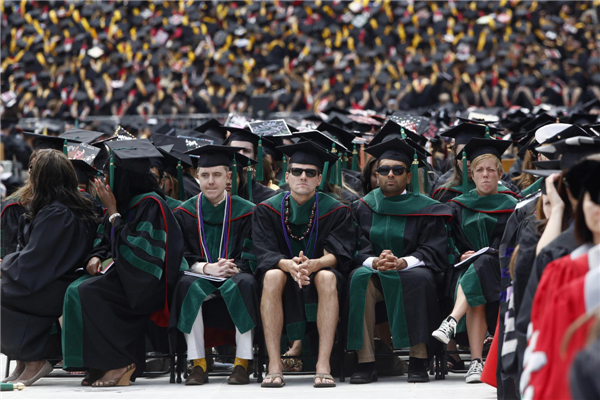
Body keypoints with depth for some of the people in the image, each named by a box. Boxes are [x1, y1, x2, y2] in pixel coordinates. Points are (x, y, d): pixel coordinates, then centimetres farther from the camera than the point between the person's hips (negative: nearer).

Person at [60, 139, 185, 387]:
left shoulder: (151, 205, -17)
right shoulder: (124, 201, 9)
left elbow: (133, 250, -22)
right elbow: (104, 237, 22)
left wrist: (113, 212, -18)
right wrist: (96, 257, -1)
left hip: (145, 281, -9)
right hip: (124, 271, 9)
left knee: (87, 292, -26)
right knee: (76, 290, -14)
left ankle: (120, 363, -18)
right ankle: (99, 366, -13)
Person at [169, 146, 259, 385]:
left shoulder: (245, 211, 7)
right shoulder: (185, 213, 9)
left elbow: (252, 258, 1)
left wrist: (233, 268, -21)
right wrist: (207, 268, -18)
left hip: (234, 278, -1)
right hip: (200, 278, 1)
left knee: (245, 283, -36)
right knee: (186, 286, -34)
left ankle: (243, 363, -31)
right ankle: (197, 364, -30)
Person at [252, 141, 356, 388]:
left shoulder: (336, 212, -2)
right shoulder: (267, 211, -1)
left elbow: (338, 255, -13)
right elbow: (265, 254, -12)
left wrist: (314, 264, -37)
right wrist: (289, 265, -35)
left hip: (317, 279, 0)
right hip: (285, 280, 0)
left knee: (327, 277, -35)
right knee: (272, 277, -34)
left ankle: (323, 365, -38)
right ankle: (274, 365, -36)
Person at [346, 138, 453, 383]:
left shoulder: (424, 209, 4)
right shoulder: (363, 208, 12)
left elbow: (433, 253, -7)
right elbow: (356, 249, 1)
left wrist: (402, 262, -26)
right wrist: (374, 262, -23)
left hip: (410, 273, -1)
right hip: (374, 274, 1)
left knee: (421, 278, -37)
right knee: (359, 278, -33)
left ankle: (419, 361, -32)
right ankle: (365, 363, -36)